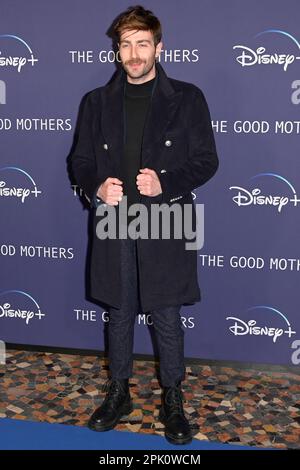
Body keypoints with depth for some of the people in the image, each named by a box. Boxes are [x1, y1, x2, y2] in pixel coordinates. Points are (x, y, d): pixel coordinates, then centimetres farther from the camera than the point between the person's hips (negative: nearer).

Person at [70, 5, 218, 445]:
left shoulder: (187, 98, -1)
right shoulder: (98, 101, 7)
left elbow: (206, 160, -2)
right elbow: (81, 160, 10)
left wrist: (166, 183, -18)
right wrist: (96, 187, -12)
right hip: (114, 224, 3)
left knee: (167, 317, 7)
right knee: (119, 313, 14)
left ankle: (172, 399, 25)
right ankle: (119, 392, 32)